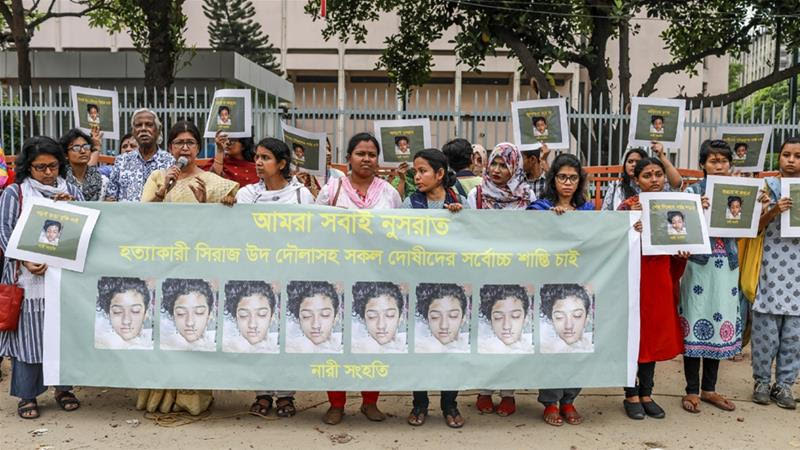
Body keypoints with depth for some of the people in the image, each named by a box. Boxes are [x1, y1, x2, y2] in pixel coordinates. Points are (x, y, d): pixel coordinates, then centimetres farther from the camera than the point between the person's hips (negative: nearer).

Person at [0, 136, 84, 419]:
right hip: (29, 277, -2)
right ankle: (27, 395, 13)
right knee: (28, 333, 1)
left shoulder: (72, 192, 12)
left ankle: (63, 387, 22)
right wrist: (25, 261, -16)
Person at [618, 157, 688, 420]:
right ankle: (631, 395, 14)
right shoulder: (628, 206, -6)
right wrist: (632, 229, -28)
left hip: (661, 277, 5)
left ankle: (646, 393, 22)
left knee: (655, 332, 10)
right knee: (633, 332, 2)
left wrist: (682, 253, -3)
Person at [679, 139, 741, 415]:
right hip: (699, 263, -4)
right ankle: (692, 391, 11)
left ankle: (709, 389, 23)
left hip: (726, 265, 4)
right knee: (696, 322, -1)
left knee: (721, 323, 9)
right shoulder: (692, 192, -2)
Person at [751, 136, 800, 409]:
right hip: (769, 268, -2)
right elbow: (754, 228, -2)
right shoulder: (767, 187, 2)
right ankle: (762, 381, 16)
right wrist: (773, 211, -18)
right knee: (765, 331, 2)